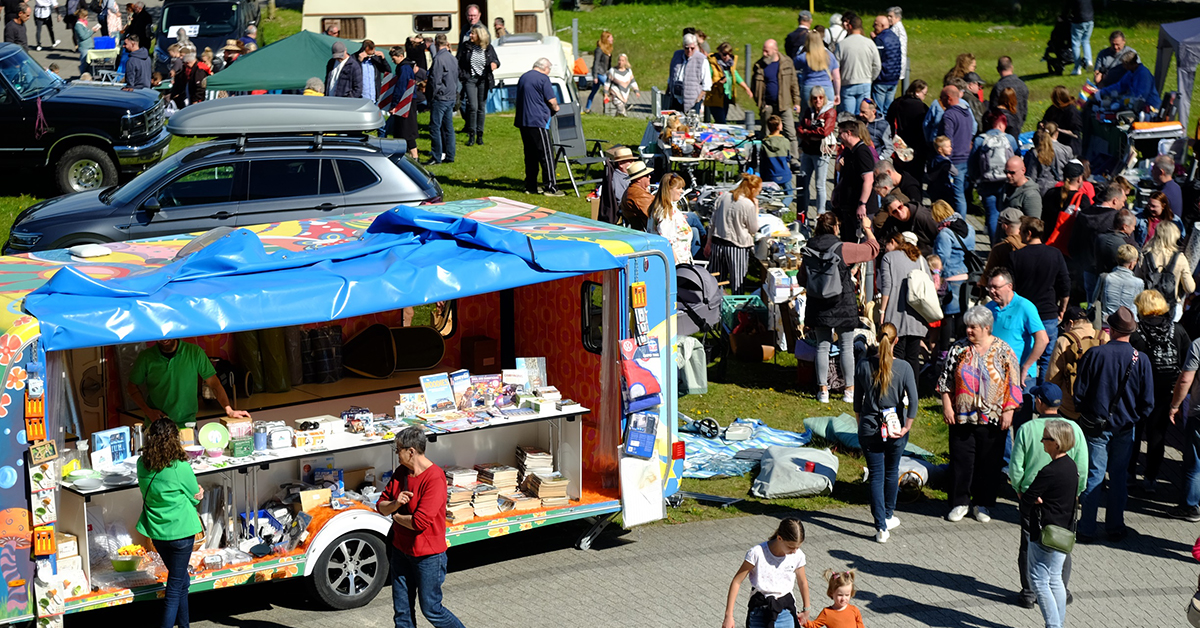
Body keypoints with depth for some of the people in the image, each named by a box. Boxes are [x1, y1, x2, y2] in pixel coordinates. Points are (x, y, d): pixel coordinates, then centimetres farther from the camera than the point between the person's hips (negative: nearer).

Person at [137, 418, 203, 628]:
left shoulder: (142, 464, -4)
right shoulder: (181, 468, -21)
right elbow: (195, 497, -8)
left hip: (156, 531, 6)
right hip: (180, 530, -6)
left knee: (182, 580, 22)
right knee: (175, 587, 4)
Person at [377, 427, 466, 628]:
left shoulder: (435, 479, -23)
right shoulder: (400, 472, 2)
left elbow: (420, 522, -28)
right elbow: (381, 506, 7)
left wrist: (396, 516, -11)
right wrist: (395, 504, -15)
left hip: (428, 556, -7)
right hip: (400, 550, 7)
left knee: (431, 610, 4)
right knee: (402, 610, 13)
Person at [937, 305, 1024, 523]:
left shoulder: (1002, 350, -1)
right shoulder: (959, 349, 4)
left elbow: (1013, 383, -1)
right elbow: (946, 380, 7)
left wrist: (1008, 411, -7)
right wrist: (947, 406, 0)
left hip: (992, 419, -1)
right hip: (962, 417, 2)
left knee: (989, 462, 5)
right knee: (961, 460, 4)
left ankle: (983, 504, 16)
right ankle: (960, 502, 16)